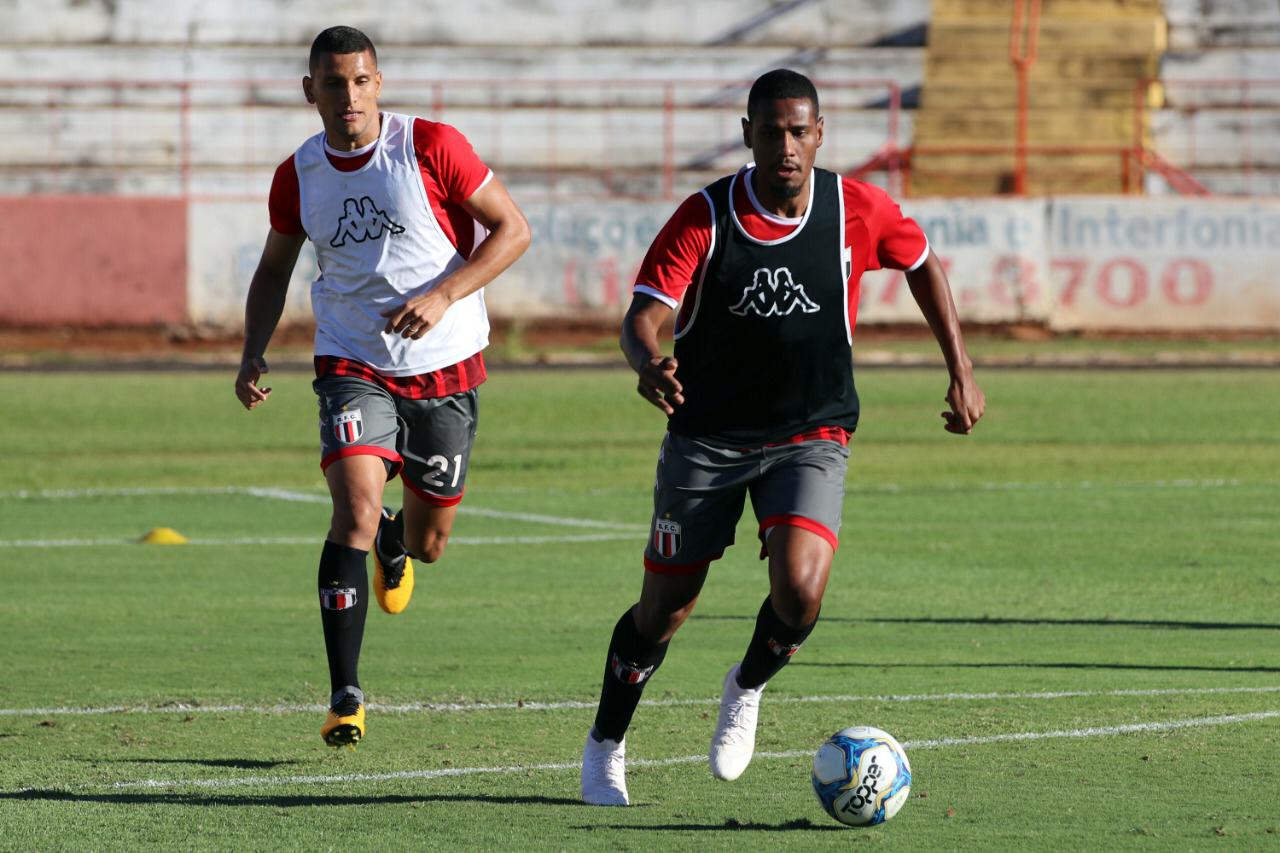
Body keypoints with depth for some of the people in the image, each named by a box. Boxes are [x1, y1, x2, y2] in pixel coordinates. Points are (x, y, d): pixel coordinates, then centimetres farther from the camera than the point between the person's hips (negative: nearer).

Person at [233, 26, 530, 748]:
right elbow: (275, 269, 16)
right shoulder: (298, 177, -1)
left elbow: (513, 229, -8)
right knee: (355, 509, -21)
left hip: (445, 368, -1)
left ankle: (395, 540, 51)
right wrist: (254, 355, 1)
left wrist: (444, 294, -21)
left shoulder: (432, 147, -12)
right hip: (352, 364, 1)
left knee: (429, 545, 9)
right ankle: (346, 696, -18)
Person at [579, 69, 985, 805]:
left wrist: (962, 374, 11)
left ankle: (748, 689, 13)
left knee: (800, 591, -22)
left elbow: (923, 266, 11)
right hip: (707, 435, 0)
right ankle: (605, 748, 31)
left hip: (811, 437, 0)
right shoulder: (704, 218, -13)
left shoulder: (857, 211, -8)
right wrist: (649, 363, -44)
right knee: (664, 610, 6)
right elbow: (644, 316, -20)